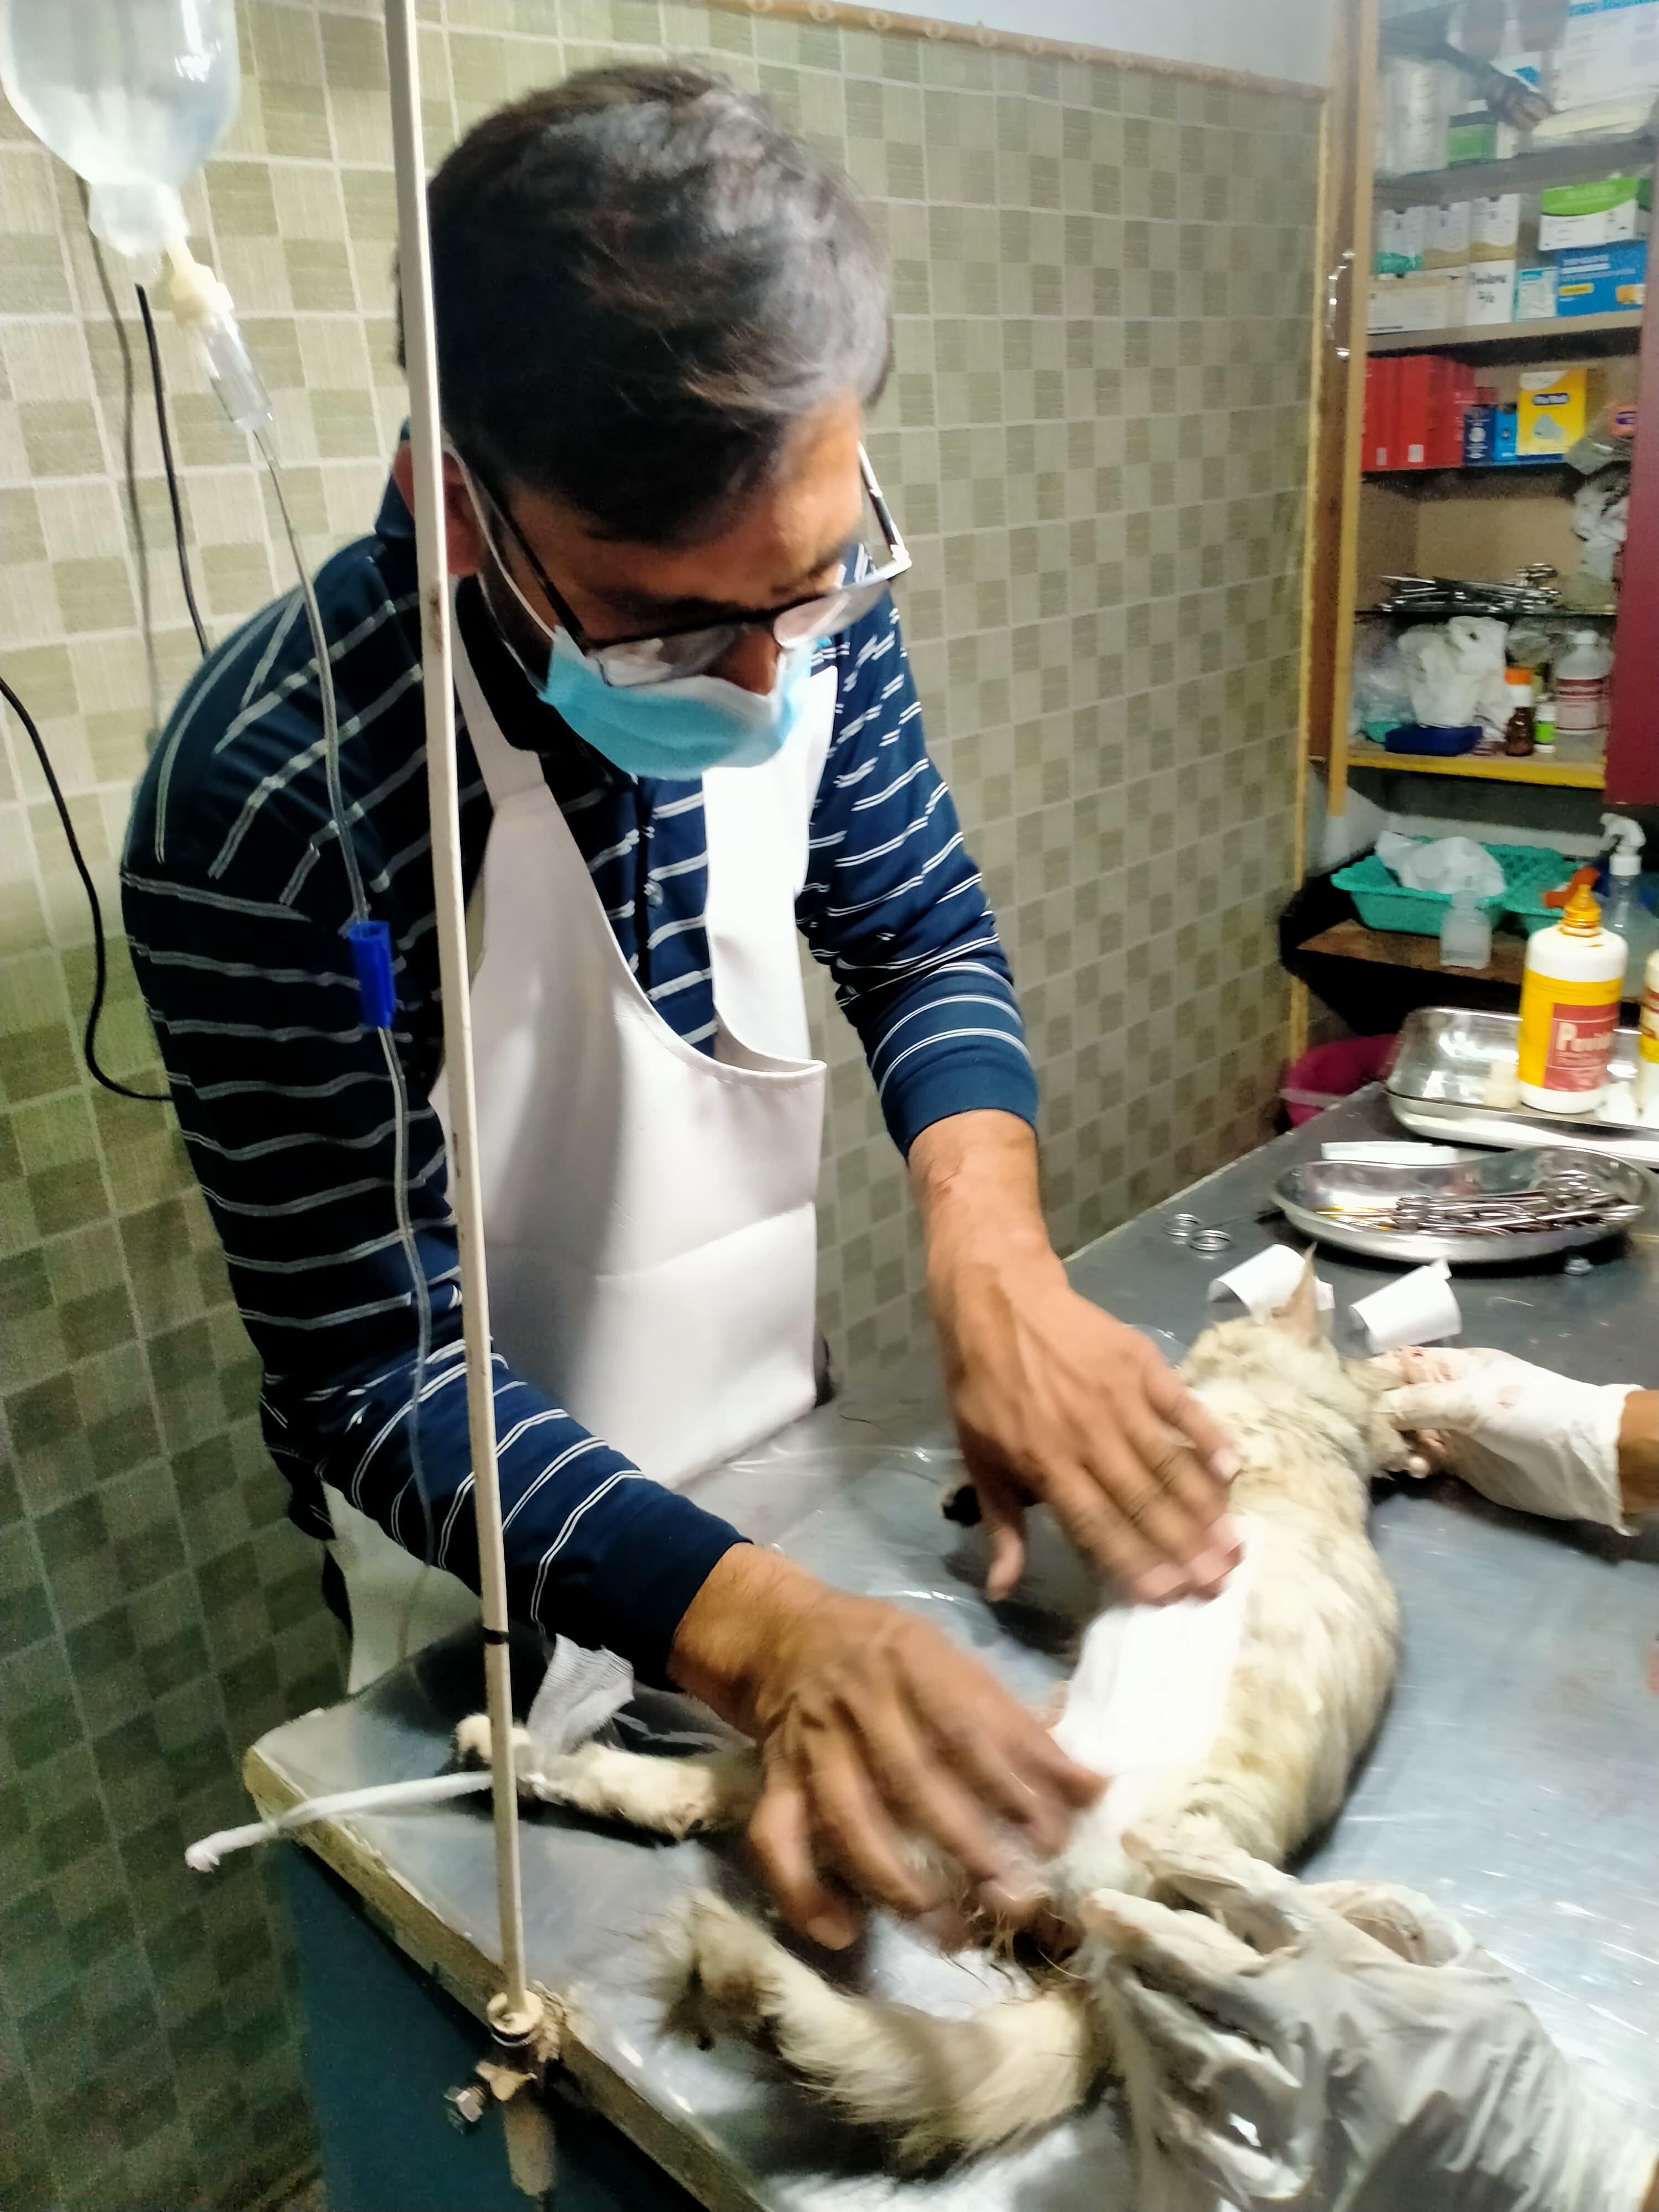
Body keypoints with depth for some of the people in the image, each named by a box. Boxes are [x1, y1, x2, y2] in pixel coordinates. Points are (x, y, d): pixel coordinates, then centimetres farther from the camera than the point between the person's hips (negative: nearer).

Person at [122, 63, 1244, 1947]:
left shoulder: (806, 601, -17)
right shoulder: (267, 804, -33)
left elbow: (922, 939, -5)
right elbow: (373, 1376, -27)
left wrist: (990, 1253, -25)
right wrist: (763, 1636, -41)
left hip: (776, 1461, 5)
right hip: (497, 1595, -4)